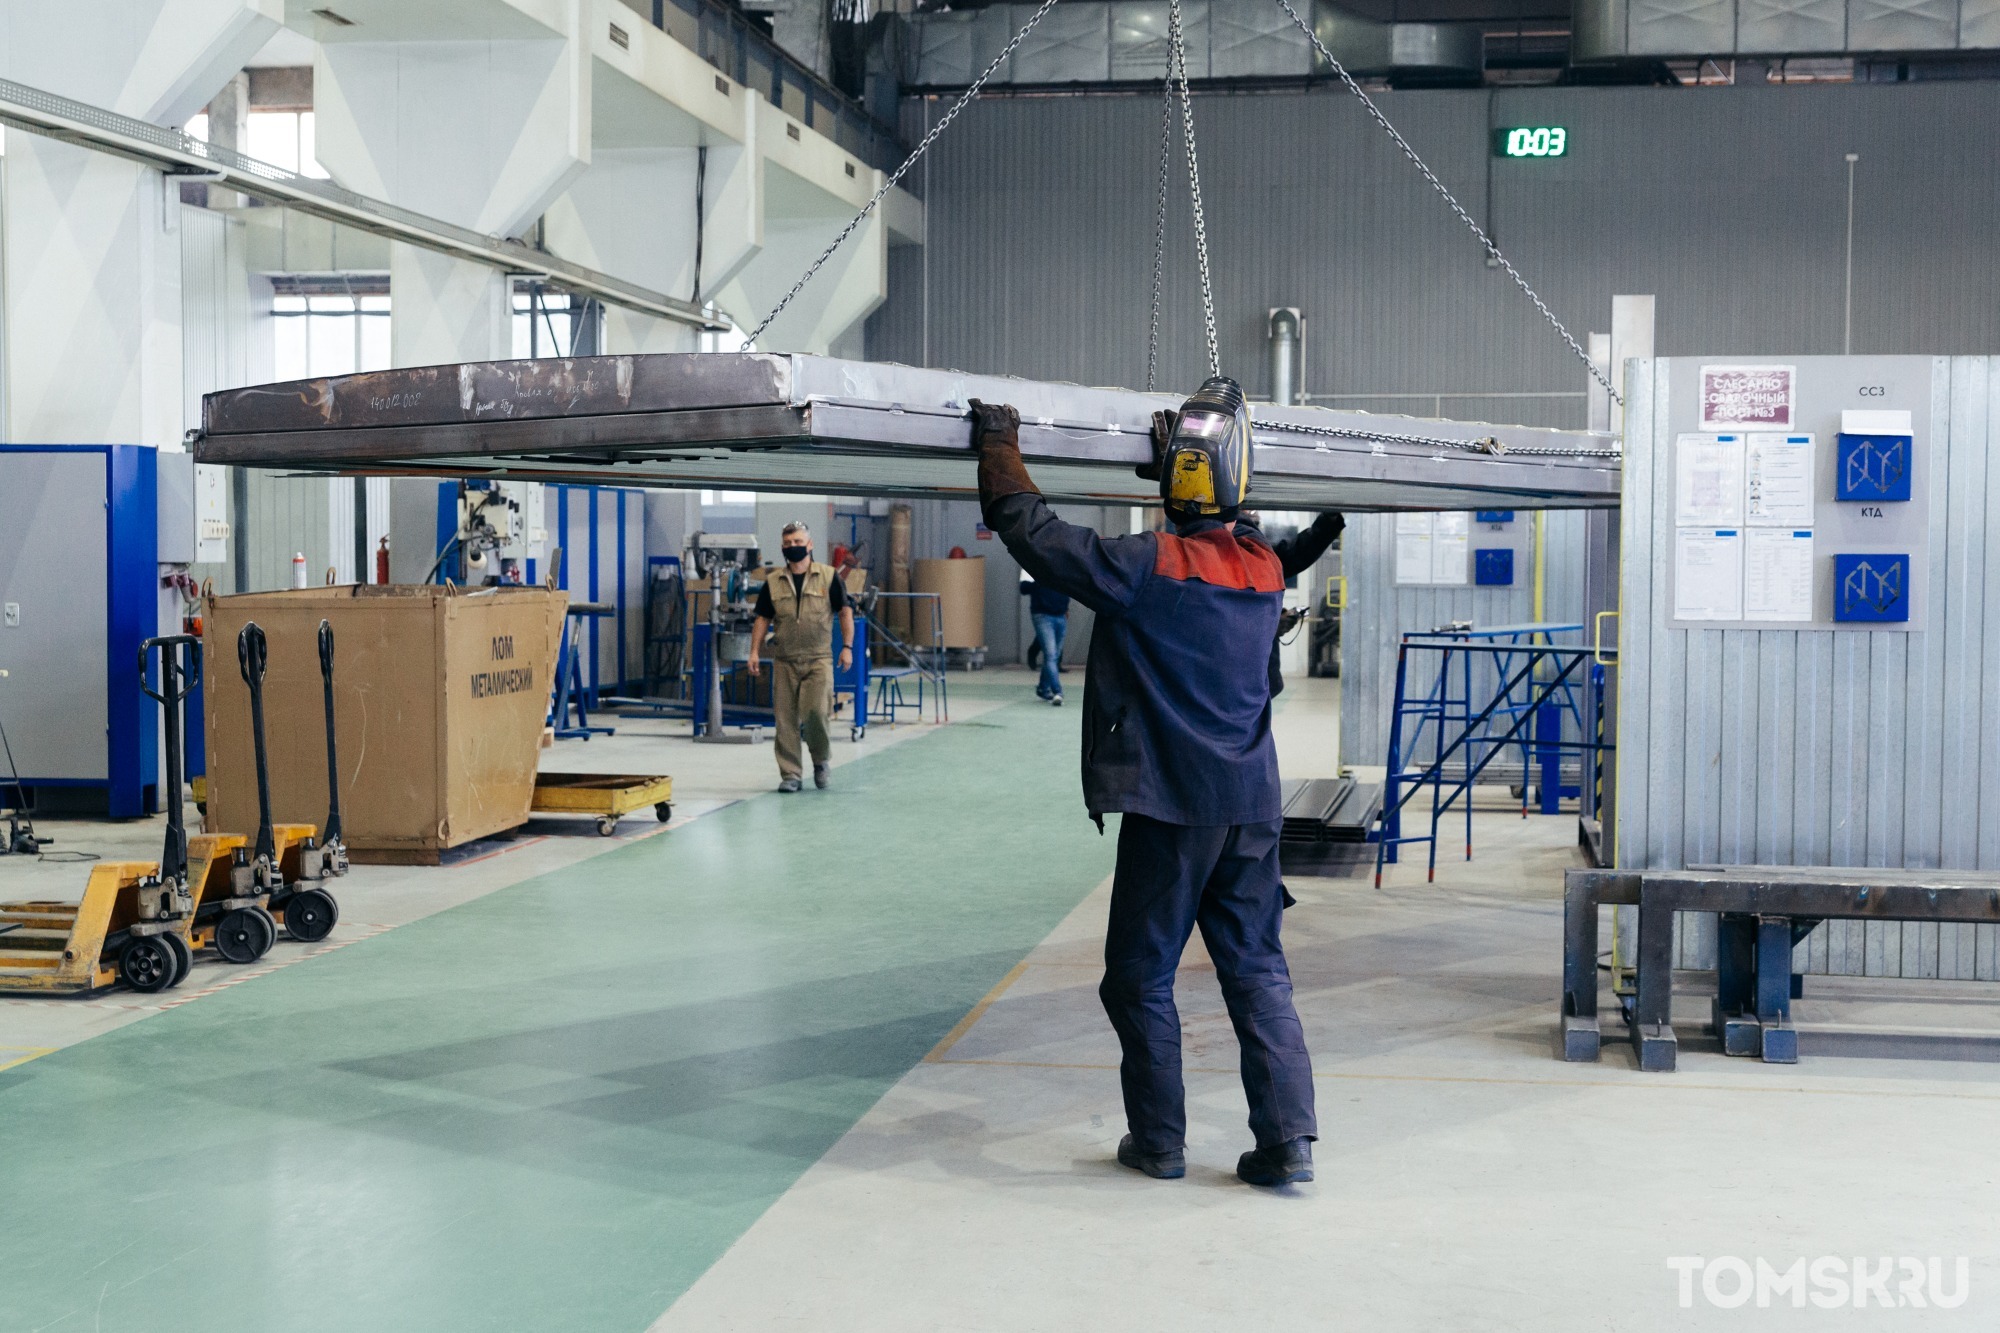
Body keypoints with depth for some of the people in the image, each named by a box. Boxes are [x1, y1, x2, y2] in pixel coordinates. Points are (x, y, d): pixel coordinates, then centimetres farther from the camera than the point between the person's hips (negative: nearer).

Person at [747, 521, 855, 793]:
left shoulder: (828, 577, 2)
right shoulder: (773, 582, 9)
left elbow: (845, 612, 5)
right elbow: (762, 618, 12)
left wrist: (847, 646, -3)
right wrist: (755, 652, 4)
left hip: (818, 659, -3)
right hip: (785, 661, 3)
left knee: (815, 711, -14)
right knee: (785, 719, 0)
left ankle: (822, 760, 13)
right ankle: (790, 774, 9)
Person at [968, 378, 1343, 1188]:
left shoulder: (1147, 568, -15)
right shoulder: (1265, 568, 2)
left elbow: (1032, 532, -11)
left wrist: (999, 447, 1)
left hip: (1172, 803, -5)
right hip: (1252, 802, 5)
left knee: (1142, 974, 9)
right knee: (1258, 969, 11)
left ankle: (1159, 1140, 16)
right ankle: (1288, 1142, 8)